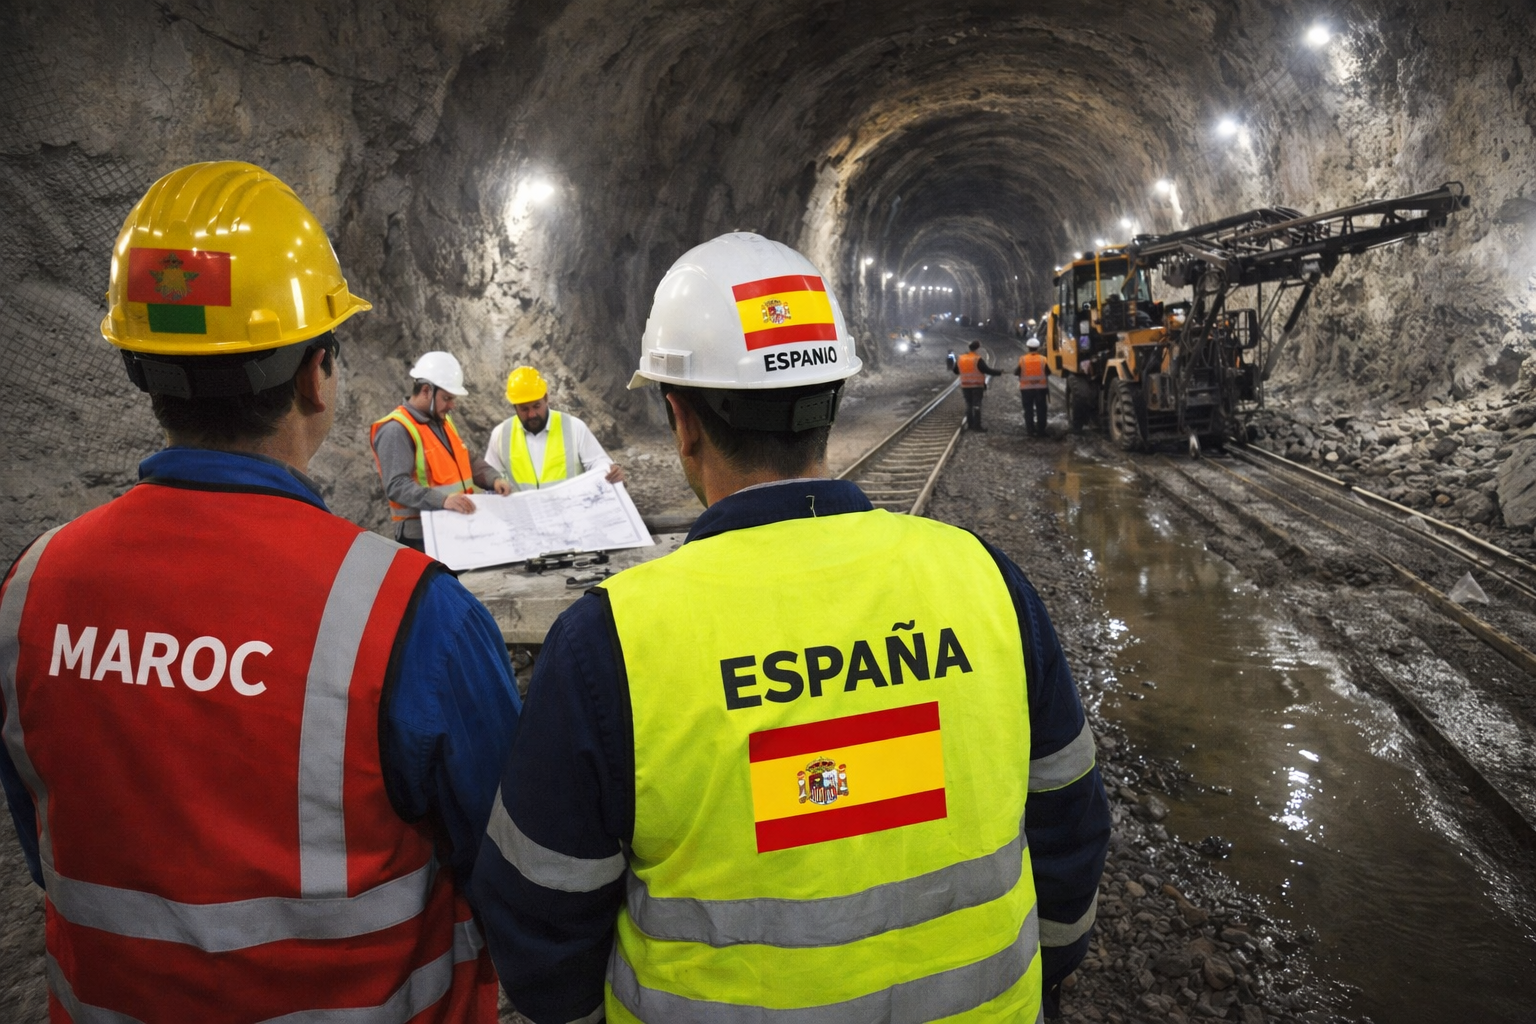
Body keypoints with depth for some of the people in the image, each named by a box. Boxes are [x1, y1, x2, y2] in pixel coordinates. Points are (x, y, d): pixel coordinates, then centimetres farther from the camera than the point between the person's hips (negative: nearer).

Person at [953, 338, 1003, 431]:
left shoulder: (961, 358, 3)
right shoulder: (978, 360, -14)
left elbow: (955, 370, 13)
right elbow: (987, 370, -15)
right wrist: (999, 373, -5)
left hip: (965, 385, 5)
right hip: (977, 385, -5)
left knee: (969, 404, 13)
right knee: (976, 405, -3)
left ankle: (970, 424, 15)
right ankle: (977, 425, -6)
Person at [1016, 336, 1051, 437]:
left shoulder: (1022, 359, -7)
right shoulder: (1043, 359, -5)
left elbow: (1016, 373, -3)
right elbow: (1048, 371, 3)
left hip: (1026, 388, 0)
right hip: (1041, 387, 0)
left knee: (1028, 410, 7)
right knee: (1041, 410, 7)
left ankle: (1030, 430, 5)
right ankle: (1041, 430, 6)